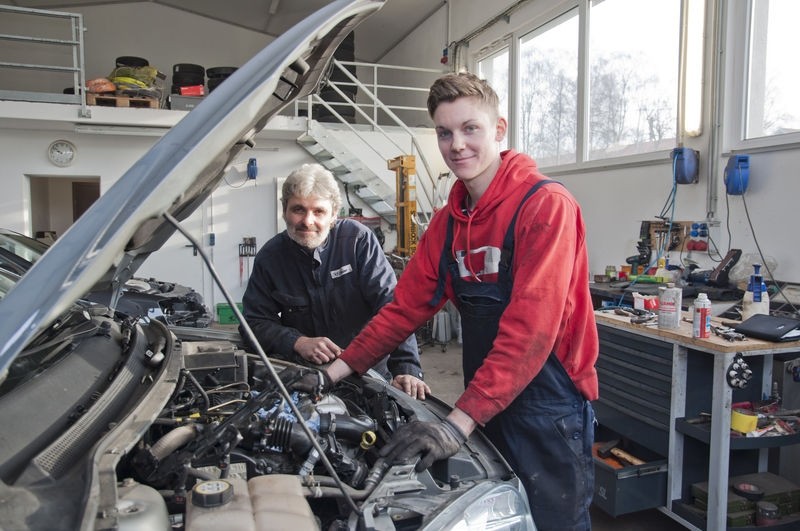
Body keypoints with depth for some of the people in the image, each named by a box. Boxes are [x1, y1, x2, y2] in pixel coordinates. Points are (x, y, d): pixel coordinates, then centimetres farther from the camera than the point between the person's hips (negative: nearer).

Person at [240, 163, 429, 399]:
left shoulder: (359, 239, -10)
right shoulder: (269, 257, -2)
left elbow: (390, 304, -17)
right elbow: (255, 321, -1)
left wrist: (406, 368, -28)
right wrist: (299, 342, -20)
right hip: (304, 377, 1)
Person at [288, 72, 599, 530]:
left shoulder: (546, 205, -17)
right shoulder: (448, 221, 6)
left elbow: (530, 327, -26)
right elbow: (406, 305, 8)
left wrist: (459, 422, -29)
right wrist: (334, 373, 3)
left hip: (548, 406, -6)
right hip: (484, 405, 7)